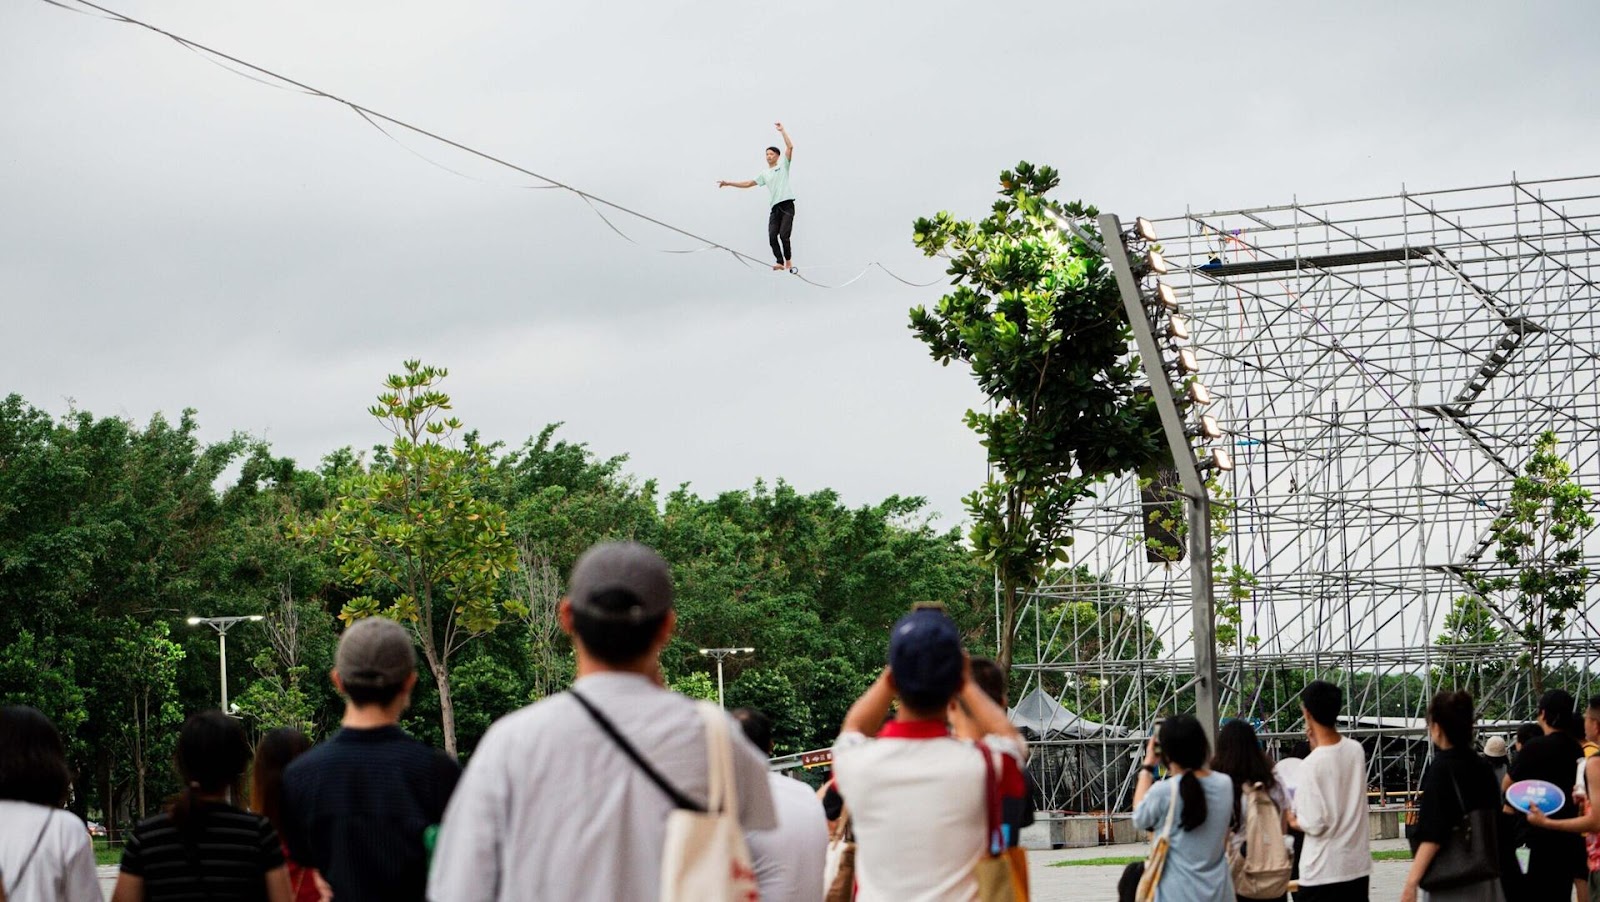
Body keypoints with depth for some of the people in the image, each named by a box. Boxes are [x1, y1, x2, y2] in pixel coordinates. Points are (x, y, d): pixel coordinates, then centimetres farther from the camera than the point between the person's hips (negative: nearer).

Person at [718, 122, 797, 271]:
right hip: (775, 207, 5)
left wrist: (782, 131, -5)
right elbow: (748, 183, 24)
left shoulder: (783, 166, 8)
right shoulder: (765, 175, 21)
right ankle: (780, 262, -2)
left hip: (787, 205, -5)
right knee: (772, 236, -7)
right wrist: (729, 183, 20)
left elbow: (790, 147, -2)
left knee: (784, 235, -12)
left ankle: (788, 261, 2)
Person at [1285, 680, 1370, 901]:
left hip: (1323, 870, -6)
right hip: (1358, 865, 7)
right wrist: (1318, 745, 15)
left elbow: (1315, 824, -17)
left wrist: (1293, 821, 4)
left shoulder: (1313, 763, -18)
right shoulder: (1356, 750, 1)